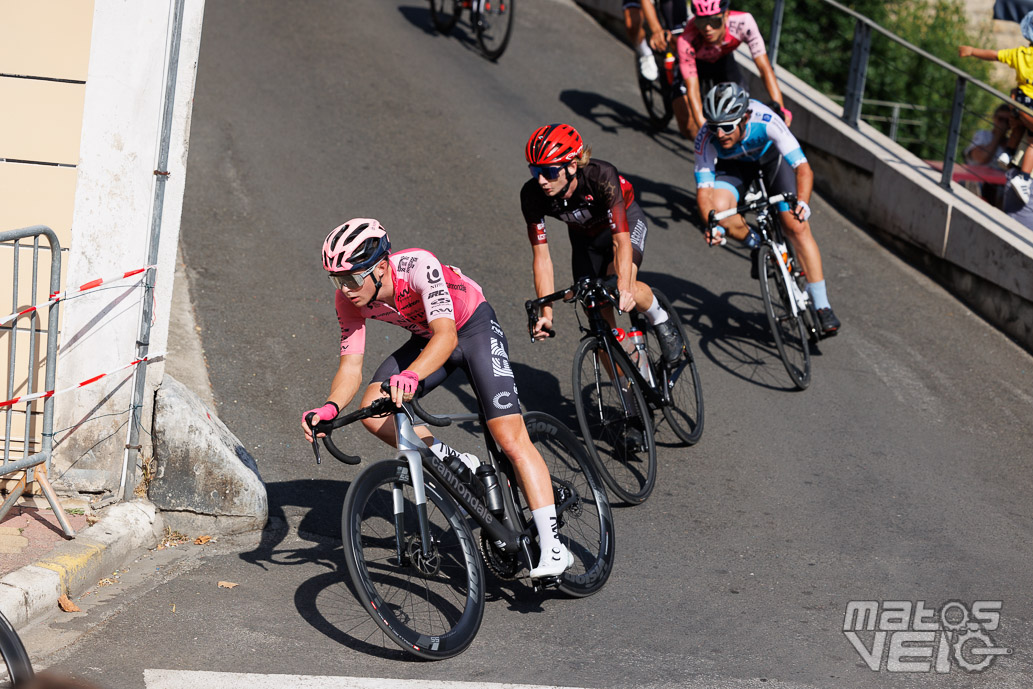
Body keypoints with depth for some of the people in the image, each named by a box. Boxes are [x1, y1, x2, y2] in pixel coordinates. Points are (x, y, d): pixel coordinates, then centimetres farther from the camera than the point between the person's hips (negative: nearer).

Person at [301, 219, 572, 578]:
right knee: (374, 412, -19)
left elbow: (446, 335, -47)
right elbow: (351, 366, -17)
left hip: (474, 328, -6)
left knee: (511, 439, -17)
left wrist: (410, 375, -65)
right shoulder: (349, 299, -18)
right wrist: (330, 408, -38)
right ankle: (458, 465, 1)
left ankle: (553, 548, -14)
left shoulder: (418, 266, -36)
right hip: (426, 338, 6)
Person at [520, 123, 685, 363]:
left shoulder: (601, 177, -39)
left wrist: (624, 288, -56)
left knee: (624, 288, -31)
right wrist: (546, 313, -31)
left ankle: (660, 320, -1)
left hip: (625, 220, -4)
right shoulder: (533, 195, -29)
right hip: (585, 237, 4)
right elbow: (541, 257, -24)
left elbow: (622, 240, -42)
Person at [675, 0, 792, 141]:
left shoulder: (743, 22, -37)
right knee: (694, 133, -15)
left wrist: (780, 108, -44)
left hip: (723, 60, 2)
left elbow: (765, 68, -35)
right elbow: (692, 90, -38)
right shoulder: (686, 41, -41)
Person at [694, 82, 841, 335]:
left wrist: (802, 203, -58)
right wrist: (714, 227, -49)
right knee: (719, 207, -30)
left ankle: (823, 307, -7)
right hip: (734, 164, 1)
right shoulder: (706, 138, -34)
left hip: (771, 155, -1)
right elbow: (704, 189, -32)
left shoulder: (766, 122, -39)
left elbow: (803, 168, -41)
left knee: (797, 226, -14)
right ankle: (757, 244, 3)